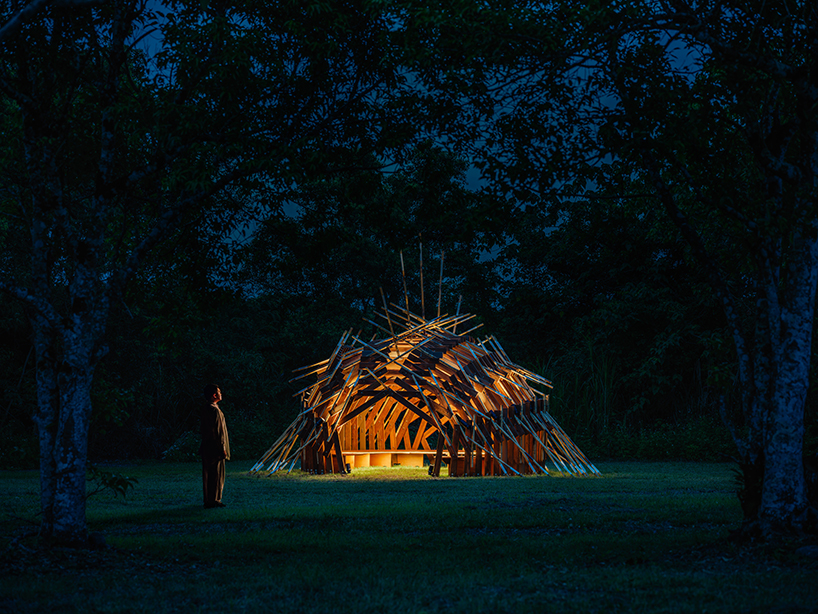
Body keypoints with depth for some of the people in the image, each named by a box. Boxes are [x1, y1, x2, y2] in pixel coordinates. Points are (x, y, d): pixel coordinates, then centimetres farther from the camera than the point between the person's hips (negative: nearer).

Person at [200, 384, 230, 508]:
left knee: (208, 474, 12)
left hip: (207, 447, 9)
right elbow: (218, 431, -19)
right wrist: (222, 448, -16)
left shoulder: (205, 408, 9)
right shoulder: (214, 410, -19)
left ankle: (208, 500, 17)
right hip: (215, 447, -9)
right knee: (217, 474, -2)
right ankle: (215, 500, 2)